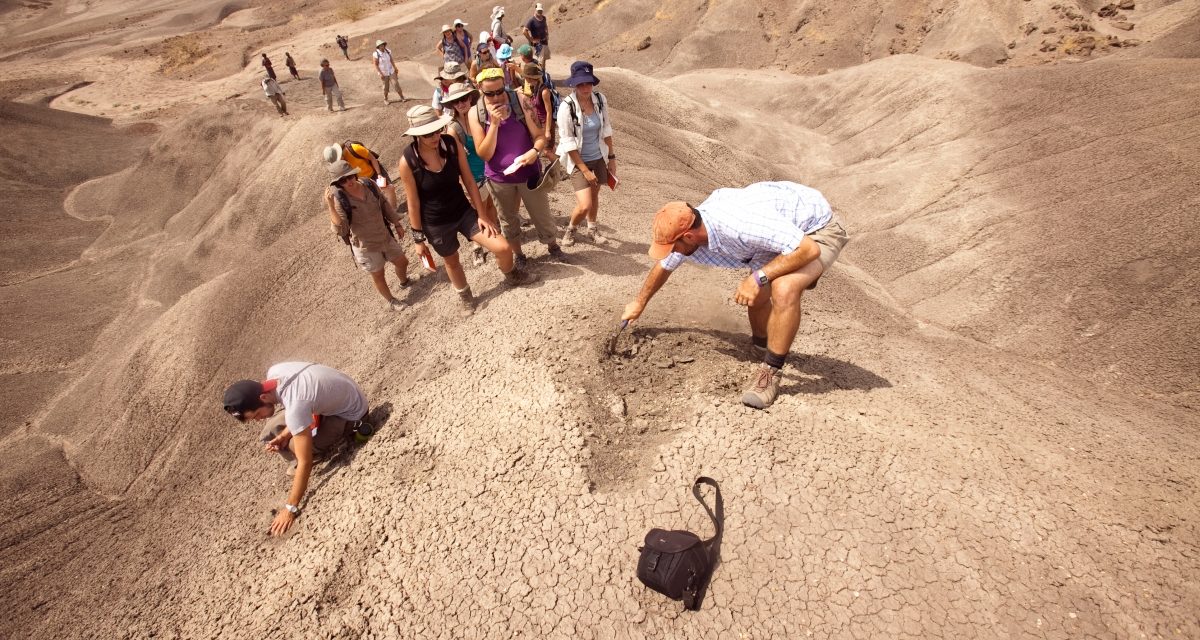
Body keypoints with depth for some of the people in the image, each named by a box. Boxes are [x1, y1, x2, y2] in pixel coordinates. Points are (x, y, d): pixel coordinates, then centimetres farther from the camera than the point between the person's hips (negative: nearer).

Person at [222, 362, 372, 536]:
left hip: (350, 412, -8)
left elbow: (305, 462, -31)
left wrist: (290, 508, -23)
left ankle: (349, 431, 0)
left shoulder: (295, 406, -38)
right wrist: (284, 435, -13)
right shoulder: (273, 372, -16)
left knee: (296, 449, -20)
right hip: (327, 399, 8)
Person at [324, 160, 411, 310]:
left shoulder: (369, 185, -11)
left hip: (385, 236, 5)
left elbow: (385, 205, 6)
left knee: (402, 262, 22)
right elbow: (340, 230, -32)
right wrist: (331, 206, -41)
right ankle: (389, 300, 43)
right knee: (378, 275, 15)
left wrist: (397, 224, 12)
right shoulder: (339, 199, -24)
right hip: (365, 246, -5)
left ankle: (404, 282, 57)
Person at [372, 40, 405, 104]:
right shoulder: (376, 54, -19)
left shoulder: (388, 51, -7)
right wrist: (380, 74, -21)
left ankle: (402, 97, 6)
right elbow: (376, 65, -16)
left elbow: (391, 60, 5)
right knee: (386, 87, 7)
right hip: (383, 73, -3)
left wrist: (395, 68, 10)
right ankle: (385, 99, 27)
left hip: (391, 71, 3)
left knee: (396, 83, -2)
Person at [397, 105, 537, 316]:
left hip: (464, 211, 2)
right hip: (435, 224, -2)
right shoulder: (407, 162, -22)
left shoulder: (452, 144, -15)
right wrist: (418, 238, -6)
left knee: (503, 248, -4)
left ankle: (512, 276, 33)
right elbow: (413, 203, -12)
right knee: (452, 262, 21)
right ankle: (465, 296, 52)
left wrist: (481, 213, -4)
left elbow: (468, 180, -6)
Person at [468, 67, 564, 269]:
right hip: (499, 178, 1)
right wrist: (494, 123, -26)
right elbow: (484, 154, -15)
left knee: (543, 215, 12)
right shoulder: (475, 114, -11)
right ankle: (518, 255, 40)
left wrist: (535, 151, -31)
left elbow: (540, 136, -8)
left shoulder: (520, 102, -11)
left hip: (529, 174, 0)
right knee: (508, 221, 18)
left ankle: (553, 246, 40)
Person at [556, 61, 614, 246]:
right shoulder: (566, 107, -22)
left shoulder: (600, 99, -9)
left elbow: (606, 129, 4)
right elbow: (568, 143, -19)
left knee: (594, 196, 21)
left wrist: (612, 157, 5)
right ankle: (570, 229, 20)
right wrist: (585, 170, -17)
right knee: (584, 206, -12)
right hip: (578, 161, -4)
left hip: (599, 158, 4)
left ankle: (592, 228, 47)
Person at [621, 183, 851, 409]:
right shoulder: (687, 229, -13)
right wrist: (639, 304, 22)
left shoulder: (742, 225, -40)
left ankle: (770, 373, -16)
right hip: (784, 230, 8)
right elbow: (664, 266, 9)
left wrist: (758, 277, -34)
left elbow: (809, 248, -36)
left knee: (784, 289, -32)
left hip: (818, 229, -8)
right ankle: (762, 346, 45)